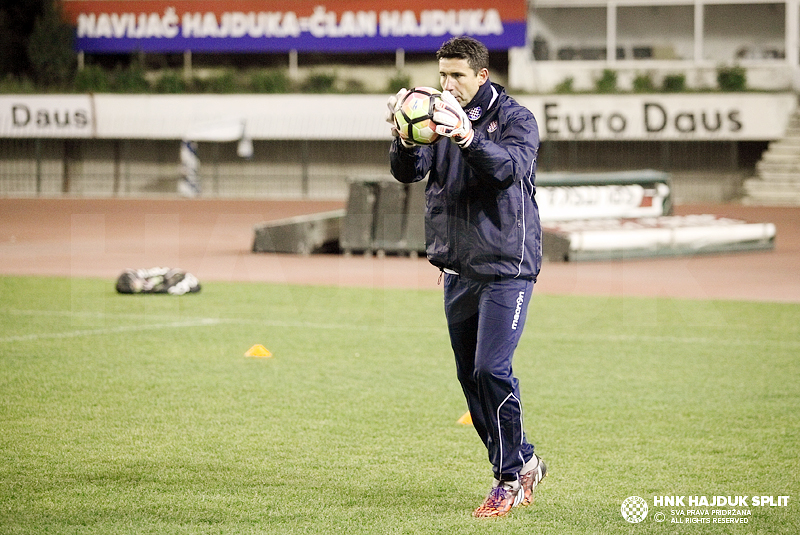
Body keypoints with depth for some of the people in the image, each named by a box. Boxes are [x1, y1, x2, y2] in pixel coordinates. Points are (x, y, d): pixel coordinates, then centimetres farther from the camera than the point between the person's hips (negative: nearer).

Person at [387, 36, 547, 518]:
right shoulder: (441, 117, 8)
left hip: (506, 266, -6)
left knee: (492, 370, -15)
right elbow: (409, 172, -5)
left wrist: (466, 137, -42)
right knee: (470, 376, 10)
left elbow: (511, 166, -25)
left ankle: (510, 478, -3)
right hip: (457, 269, 6)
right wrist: (405, 138, -27)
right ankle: (525, 463, 24)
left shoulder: (516, 118, -6)